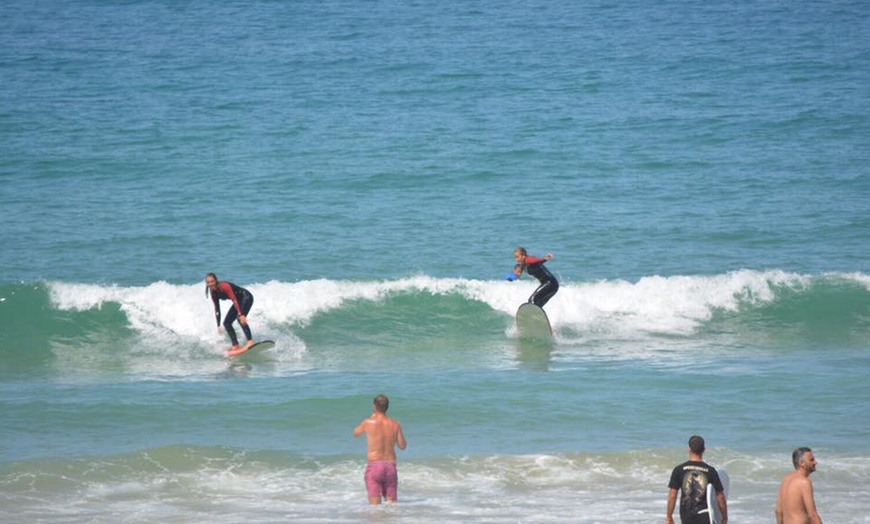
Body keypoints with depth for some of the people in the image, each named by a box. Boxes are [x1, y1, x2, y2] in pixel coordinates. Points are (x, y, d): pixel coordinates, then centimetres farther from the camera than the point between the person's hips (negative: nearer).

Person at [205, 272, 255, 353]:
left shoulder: (224, 286, -26)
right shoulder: (214, 293, -1)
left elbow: (234, 300, -30)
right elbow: (217, 309, 5)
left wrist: (241, 315, -37)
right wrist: (218, 325, 3)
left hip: (246, 297, -9)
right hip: (239, 301, 9)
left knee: (241, 319, -30)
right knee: (227, 323, 2)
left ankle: (250, 341, -38)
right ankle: (235, 346, 4)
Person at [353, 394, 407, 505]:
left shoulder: (368, 423, -5)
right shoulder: (395, 424, 2)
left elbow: (355, 434, 16)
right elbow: (402, 446, 9)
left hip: (374, 465, -3)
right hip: (390, 465, 3)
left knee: (375, 505, -4)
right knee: (391, 503, 6)